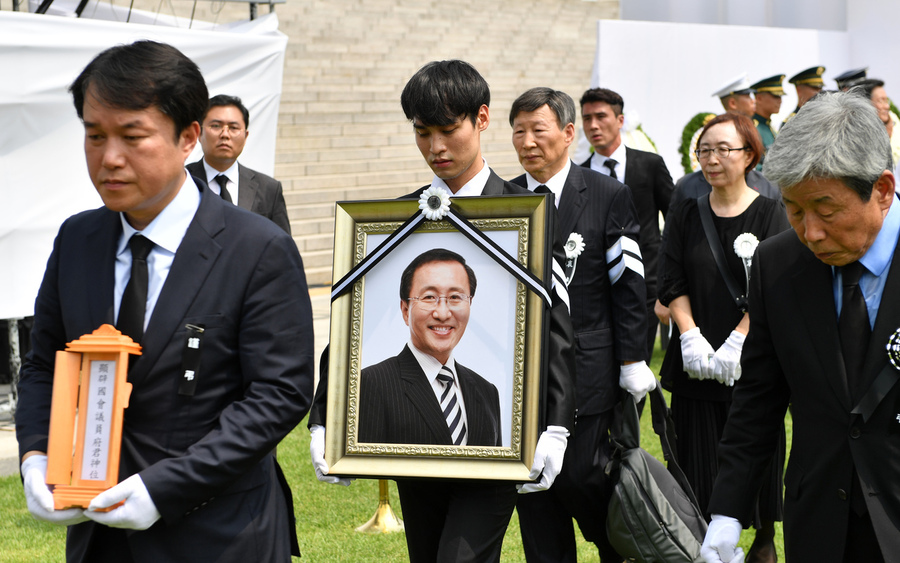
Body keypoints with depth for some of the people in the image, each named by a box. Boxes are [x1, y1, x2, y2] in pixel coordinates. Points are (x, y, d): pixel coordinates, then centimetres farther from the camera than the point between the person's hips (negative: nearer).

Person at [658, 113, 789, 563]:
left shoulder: (769, 213, -3)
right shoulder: (686, 215, 5)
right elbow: (672, 285, 1)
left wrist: (735, 344, -18)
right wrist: (691, 338, -14)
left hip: (753, 356, -2)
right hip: (696, 357, 2)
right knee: (698, 454, 2)